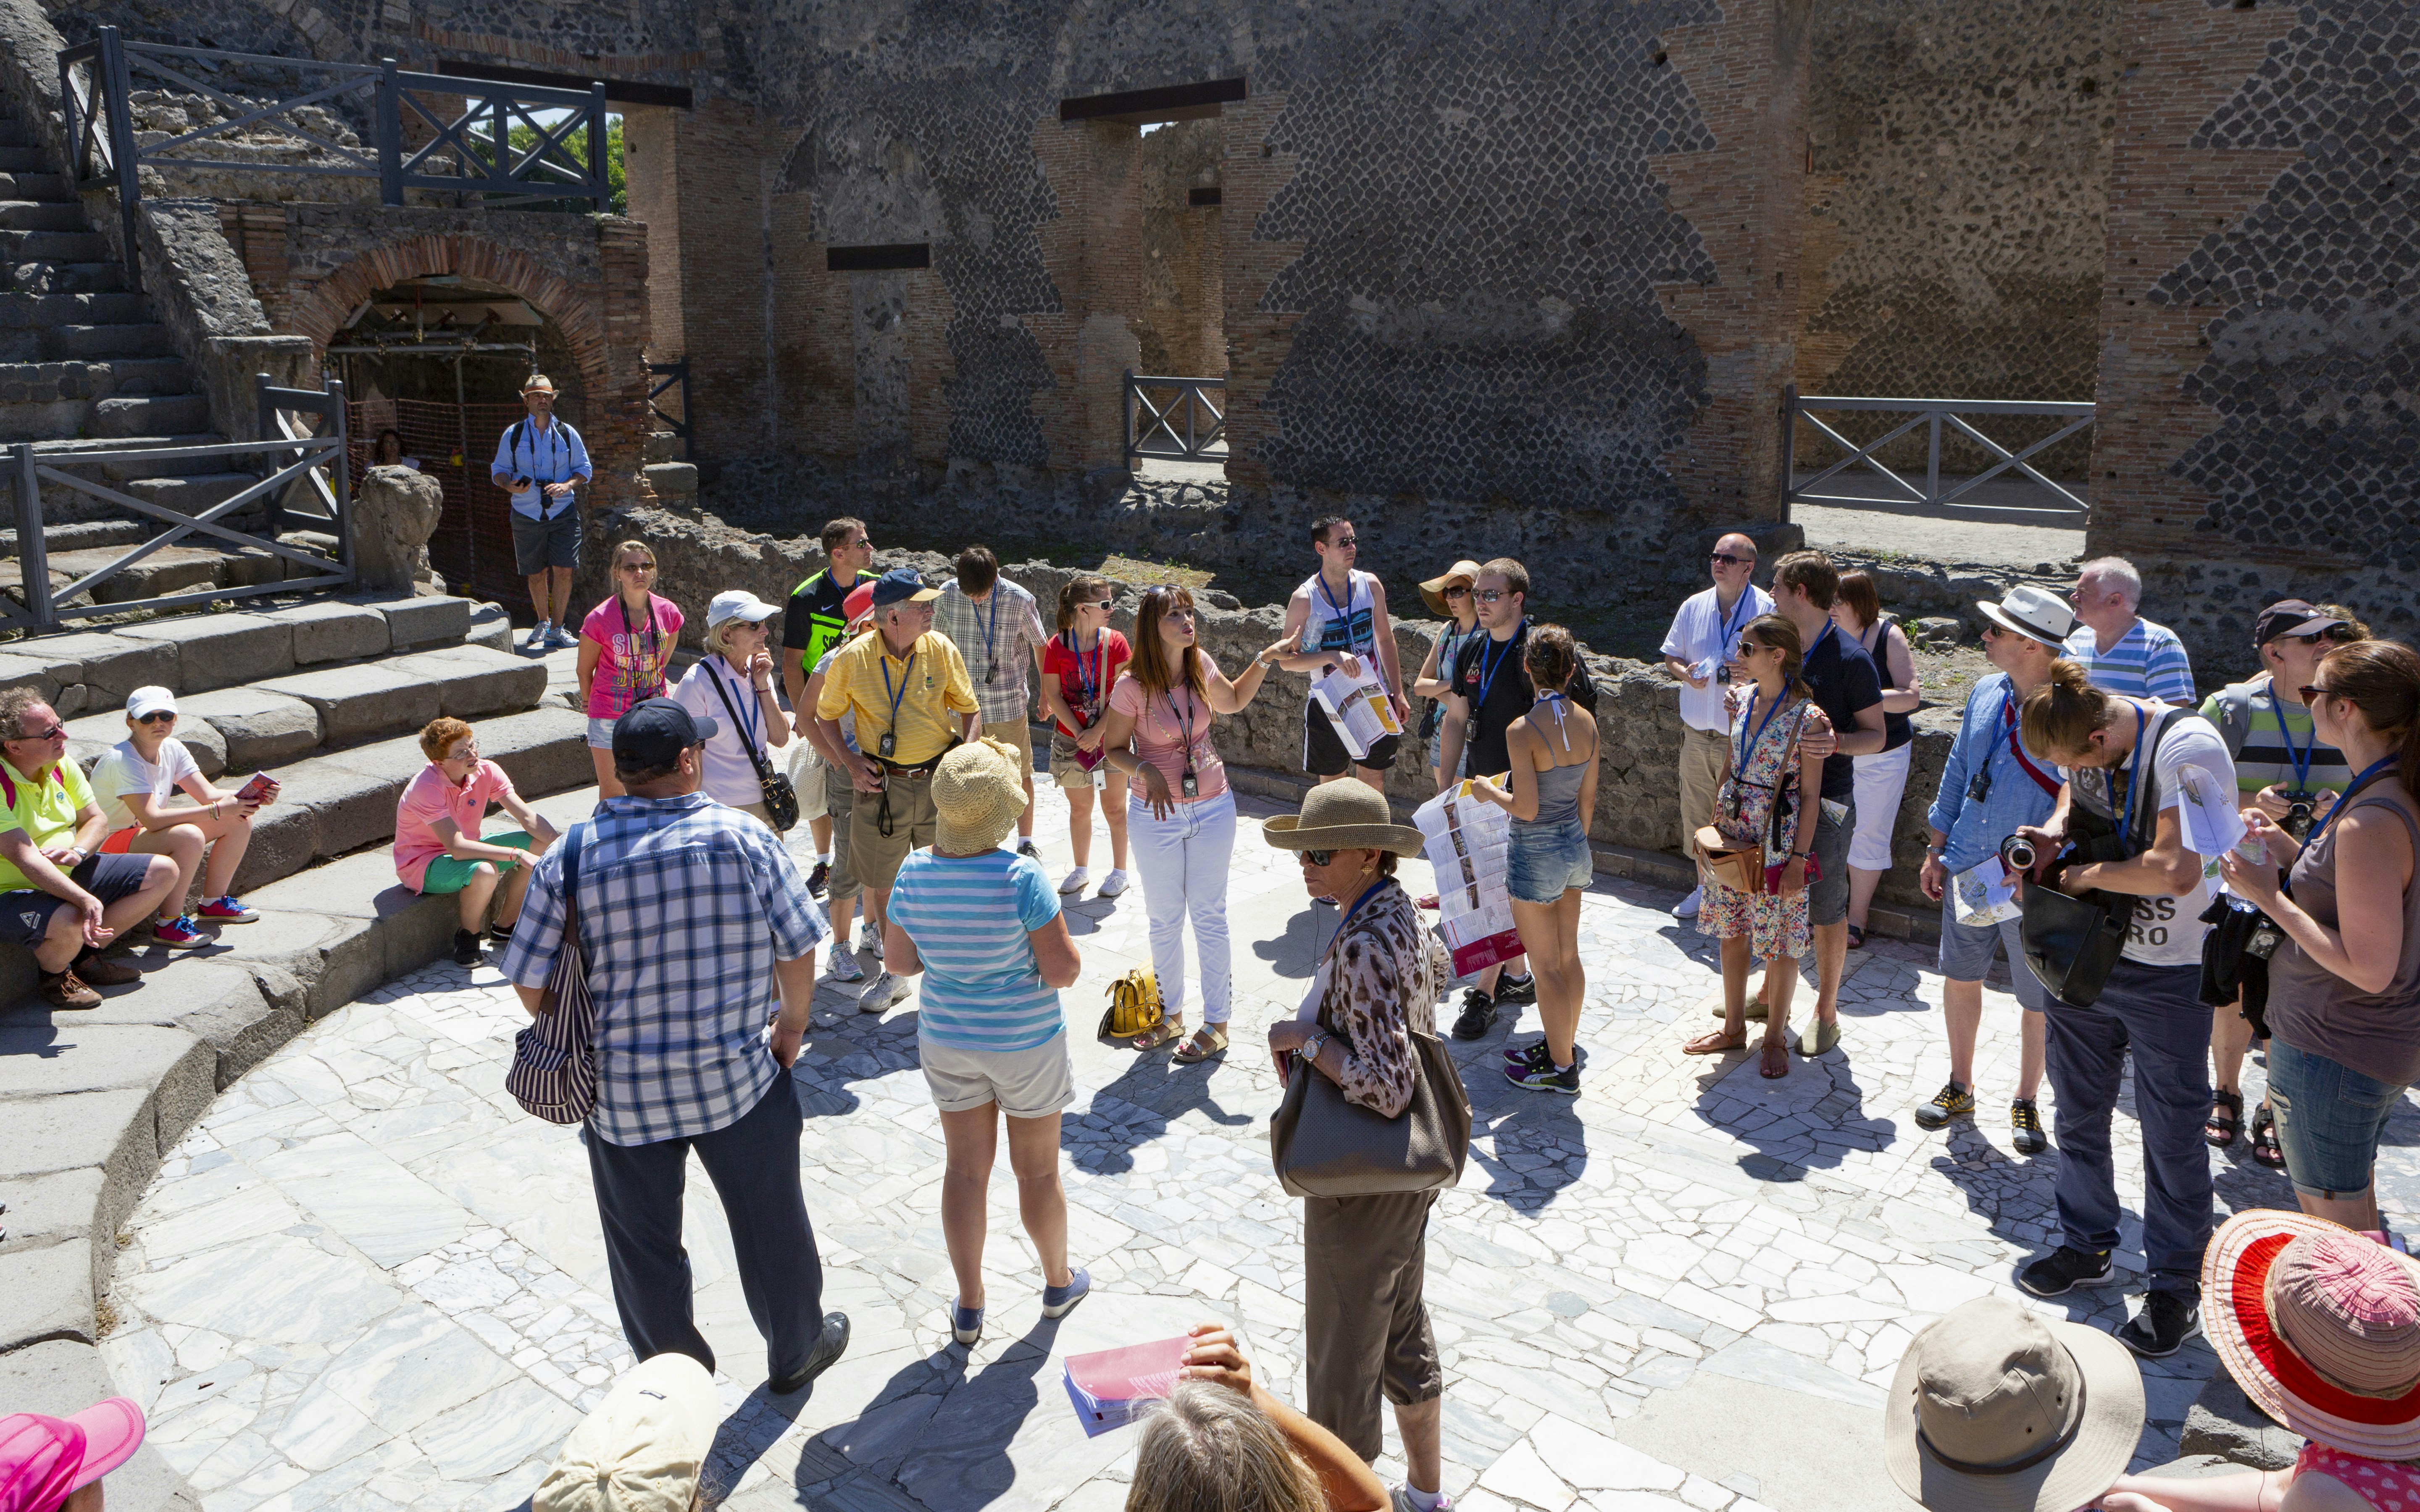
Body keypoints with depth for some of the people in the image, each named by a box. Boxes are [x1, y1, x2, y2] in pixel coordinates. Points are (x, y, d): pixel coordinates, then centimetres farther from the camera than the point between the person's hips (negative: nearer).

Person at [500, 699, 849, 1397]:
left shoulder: (568, 857, -10)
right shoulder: (748, 841, -12)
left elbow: (530, 985, -6)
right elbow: (799, 951, -4)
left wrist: (585, 1040, 12)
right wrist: (791, 1025, 14)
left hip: (620, 1088, 1)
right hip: (738, 1078, 0)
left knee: (644, 1245, 19)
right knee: (770, 1222, 19)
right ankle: (797, 1351, 39)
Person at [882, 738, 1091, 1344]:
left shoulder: (914, 873, -12)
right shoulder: (1021, 878, -26)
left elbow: (898, 962, -1)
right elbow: (1064, 970, -23)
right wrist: (1052, 934, -4)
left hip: (948, 1040, 4)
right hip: (1024, 1042, -4)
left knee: (966, 1168, 17)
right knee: (1038, 1169, 17)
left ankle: (968, 1307, 29)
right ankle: (1058, 1283, 38)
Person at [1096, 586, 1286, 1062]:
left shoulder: (1200, 666, -6)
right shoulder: (1133, 685, -16)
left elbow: (1233, 701, 15)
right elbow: (1114, 748, -6)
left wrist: (1265, 660, 6)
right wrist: (1145, 770, -25)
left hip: (1212, 808, 2)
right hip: (1156, 814, -2)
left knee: (1209, 917, 9)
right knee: (1164, 920, 13)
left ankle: (1216, 1023, 20)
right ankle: (1171, 1014, 32)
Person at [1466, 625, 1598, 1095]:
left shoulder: (1523, 730, -22)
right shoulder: (1587, 721, -2)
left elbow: (1526, 808, -22)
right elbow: (1588, 798, 7)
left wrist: (1488, 790, -3)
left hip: (1536, 854, -7)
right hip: (1575, 847, 7)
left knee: (1546, 967, 7)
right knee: (1568, 958, 20)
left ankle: (1561, 1068, 19)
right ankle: (1563, 1046, 35)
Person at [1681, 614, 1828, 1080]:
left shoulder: (1805, 715, -16)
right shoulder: (1742, 698, 3)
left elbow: (1811, 795, -13)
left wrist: (1799, 857, -14)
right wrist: (1715, 823, 11)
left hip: (1779, 842, -6)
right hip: (1733, 835, 6)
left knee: (1779, 943, 6)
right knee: (1732, 932, 16)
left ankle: (1775, 1039, 23)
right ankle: (1734, 1028, 31)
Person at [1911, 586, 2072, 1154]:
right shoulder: (1985, 694, 2)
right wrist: (1936, 851, 13)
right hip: (1967, 871, 6)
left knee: (2037, 1001, 10)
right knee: (1960, 978, 16)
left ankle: (2026, 1101, 31)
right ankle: (1959, 1087, 35)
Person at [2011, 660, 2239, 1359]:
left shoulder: (2187, 748, -25)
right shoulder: (2088, 744, -3)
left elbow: (2175, 870, -33)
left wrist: (2078, 876, -18)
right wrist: (2056, 828, -1)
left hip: (2168, 974, -7)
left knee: (2172, 1133, 5)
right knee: (2077, 1112, 18)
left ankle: (2177, 1290, 21)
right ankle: (2086, 1244, 38)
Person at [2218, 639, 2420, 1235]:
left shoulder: (2371, 824, -28)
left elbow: (2368, 967, -27)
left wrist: (2272, 900, -20)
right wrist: (2289, 849, 5)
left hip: (2333, 1053, -10)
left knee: (2334, 1227, 7)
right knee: (2355, 1213, 27)